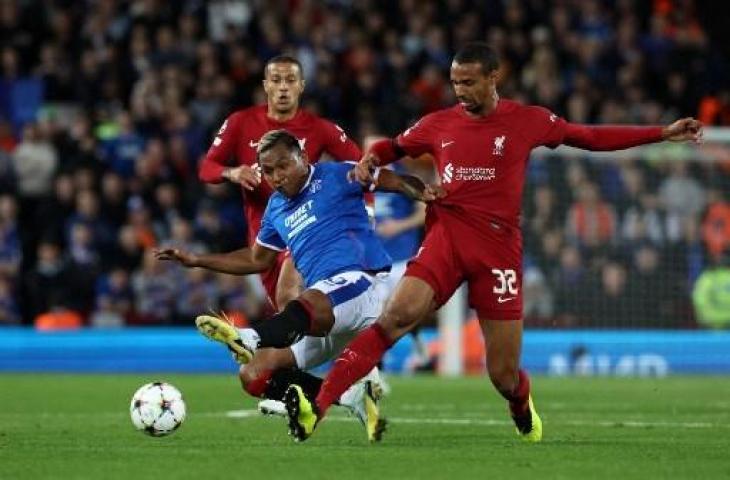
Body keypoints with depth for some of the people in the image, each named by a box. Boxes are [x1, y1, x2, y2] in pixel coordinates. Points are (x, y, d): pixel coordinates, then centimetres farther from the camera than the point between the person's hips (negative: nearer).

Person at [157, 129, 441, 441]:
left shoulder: (333, 177, 6)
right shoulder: (276, 209, 24)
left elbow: (396, 181, 2)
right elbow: (257, 259, 38)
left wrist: (422, 193, -20)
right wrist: (196, 261, 34)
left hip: (362, 280, -8)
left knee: (309, 304, -42)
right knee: (254, 376, -5)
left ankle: (254, 339, -73)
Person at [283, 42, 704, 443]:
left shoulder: (528, 121, 3)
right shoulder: (439, 124, 7)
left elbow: (590, 137, 13)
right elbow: (395, 146, 24)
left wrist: (664, 133, 13)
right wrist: (370, 160, 1)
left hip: (499, 247, 0)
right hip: (447, 239, 0)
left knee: (505, 376, 1)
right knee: (397, 315, -26)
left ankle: (524, 412, 40)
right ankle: (318, 407, -34)